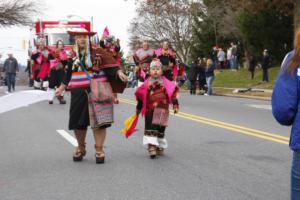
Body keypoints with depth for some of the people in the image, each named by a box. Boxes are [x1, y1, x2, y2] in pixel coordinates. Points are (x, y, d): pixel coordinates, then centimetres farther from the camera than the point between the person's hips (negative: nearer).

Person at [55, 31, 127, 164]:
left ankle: (99, 150, 5)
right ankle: (80, 148, 26)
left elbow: (112, 67, -8)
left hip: (96, 93, -4)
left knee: (98, 121, -6)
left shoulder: (98, 53, -2)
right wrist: (62, 88, 25)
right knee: (78, 122, 6)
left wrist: (119, 73, -25)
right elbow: (68, 75, 21)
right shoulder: (73, 56, 11)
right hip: (78, 93, 4)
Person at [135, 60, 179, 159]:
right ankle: (151, 146, -11)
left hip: (162, 111, 1)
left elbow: (173, 94, 0)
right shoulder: (147, 84, 0)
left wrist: (175, 105, -7)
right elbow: (141, 98, 7)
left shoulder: (166, 83, -2)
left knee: (161, 129, 12)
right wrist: (138, 109, 12)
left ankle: (160, 147, 24)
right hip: (150, 111, -1)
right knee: (150, 129, -9)